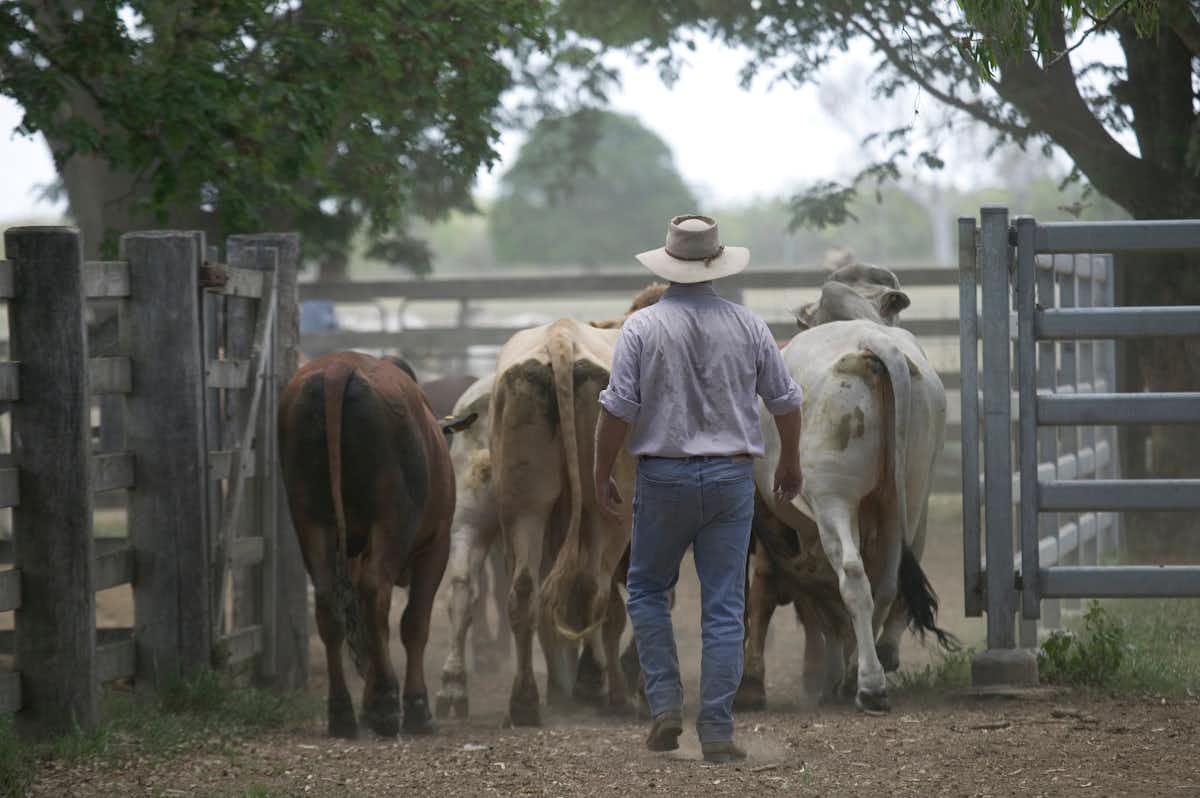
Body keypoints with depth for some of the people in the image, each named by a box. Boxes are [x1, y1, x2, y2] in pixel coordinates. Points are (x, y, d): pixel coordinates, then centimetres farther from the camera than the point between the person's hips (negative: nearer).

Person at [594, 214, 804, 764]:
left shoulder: (643, 327, -7)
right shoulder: (747, 326, 1)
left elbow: (618, 409, -10)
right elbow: (785, 402, 7)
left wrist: (602, 475, 2)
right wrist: (790, 464, 22)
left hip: (664, 476, -2)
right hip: (731, 477, 2)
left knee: (647, 589, 17)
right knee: (724, 606, 3)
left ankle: (665, 702, 3)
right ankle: (717, 730, 0)